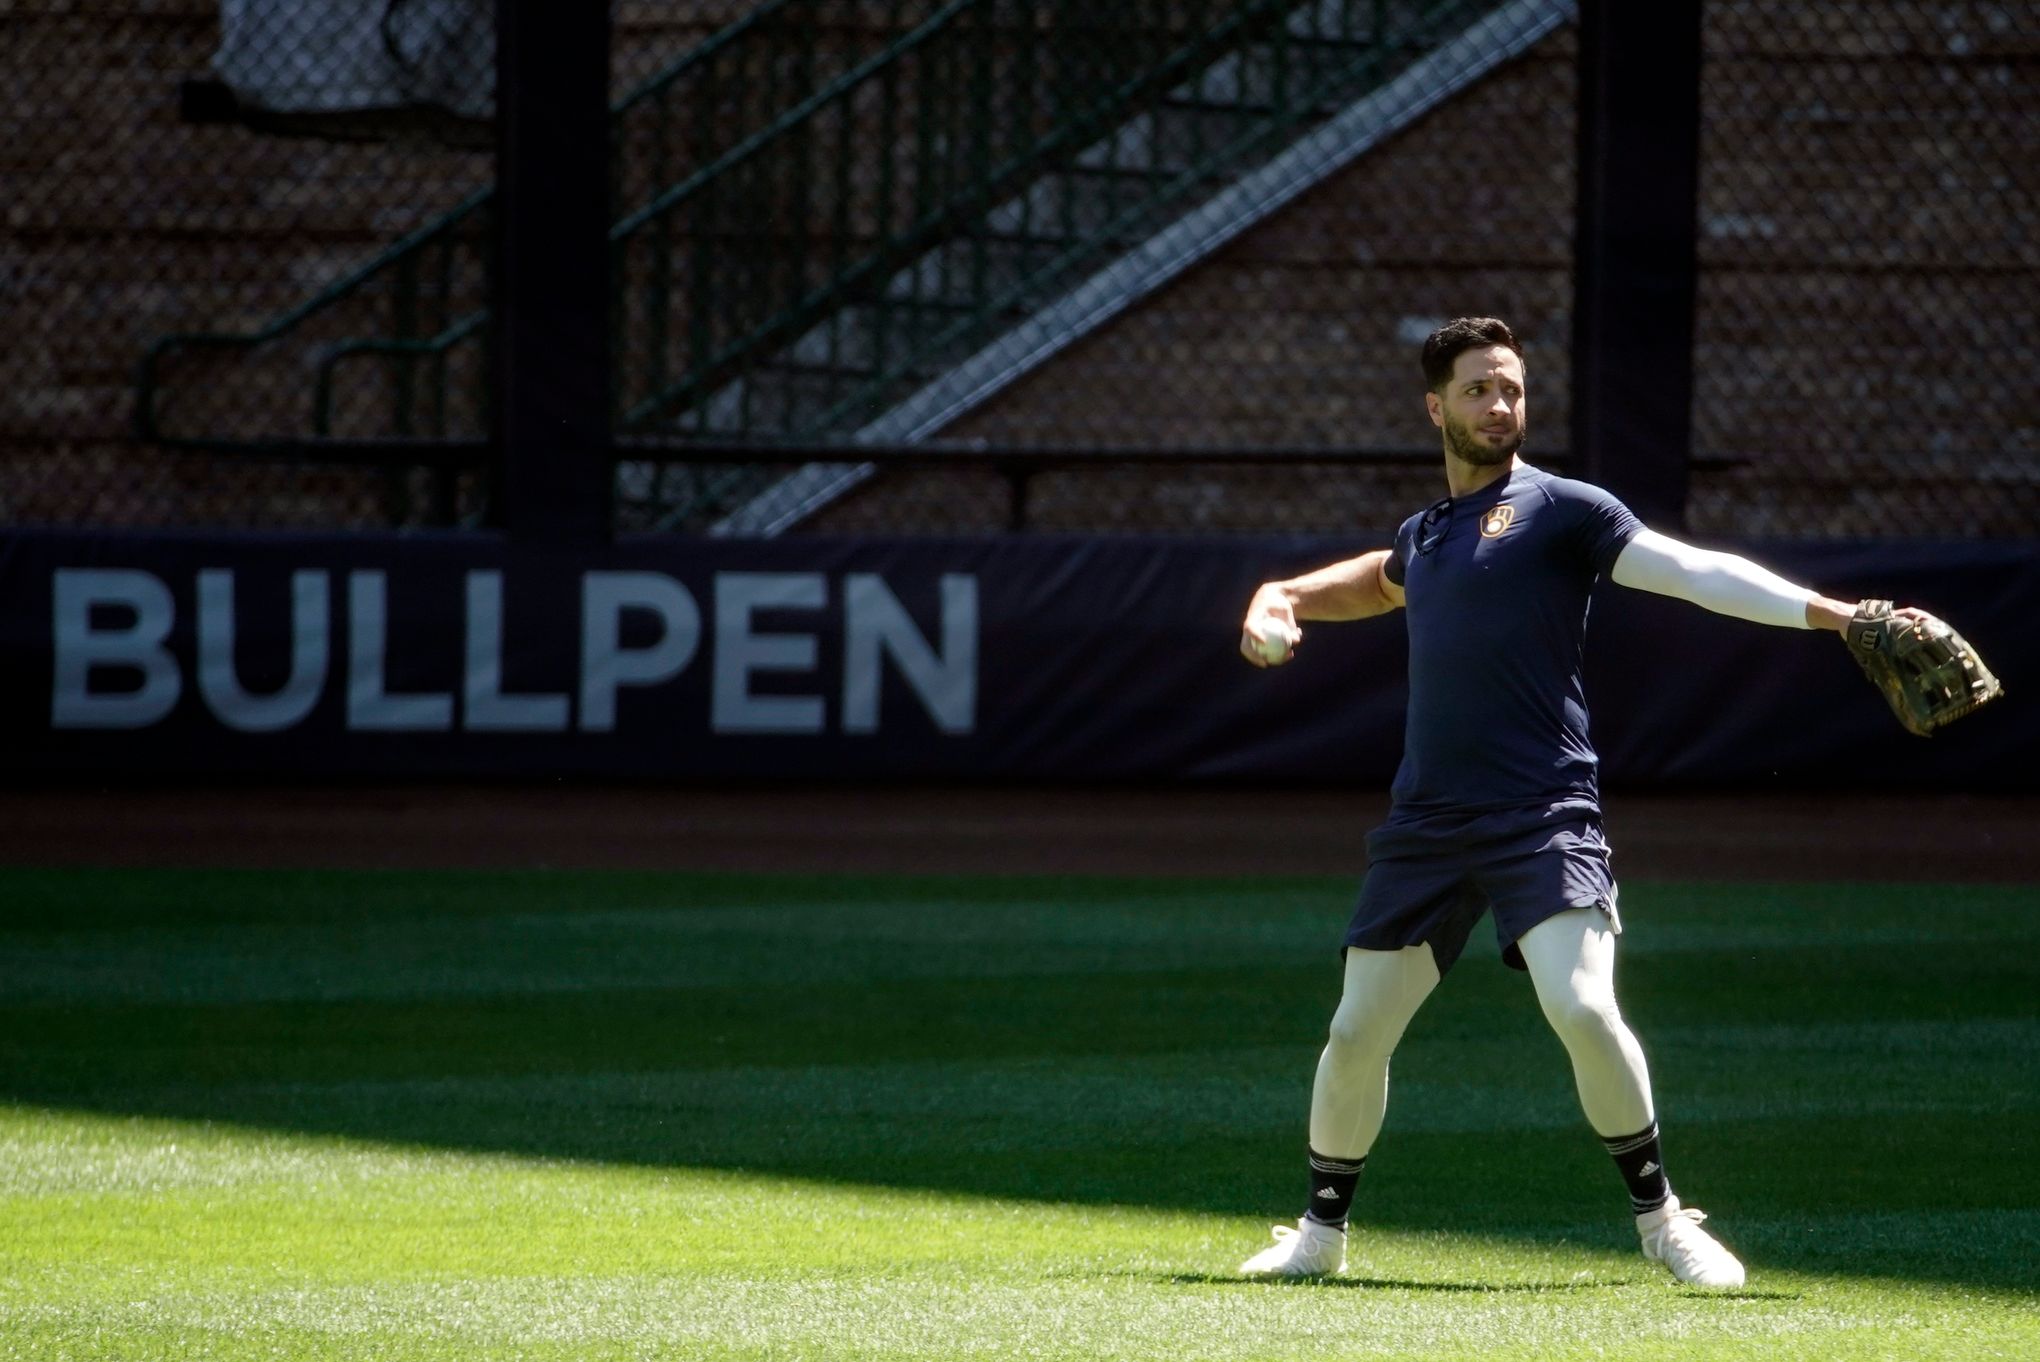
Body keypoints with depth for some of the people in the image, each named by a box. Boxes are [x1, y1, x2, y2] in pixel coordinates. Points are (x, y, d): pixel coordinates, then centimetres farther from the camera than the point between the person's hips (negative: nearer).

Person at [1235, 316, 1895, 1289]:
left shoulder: (1558, 510, 0)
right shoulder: (1424, 534, 19)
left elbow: (1694, 572, -9)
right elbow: (1380, 579, 43)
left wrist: (1843, 618, -18)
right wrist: (1279, 599, 25)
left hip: (1541, 818, -6)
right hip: (1425, 823, 6)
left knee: (1581, 1007, -22)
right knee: (1356, 1032, 6)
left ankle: (1661, 1218, -6)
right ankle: (1321, 1233, 25)